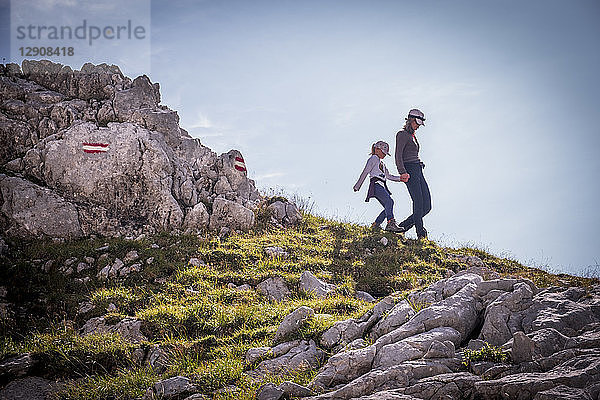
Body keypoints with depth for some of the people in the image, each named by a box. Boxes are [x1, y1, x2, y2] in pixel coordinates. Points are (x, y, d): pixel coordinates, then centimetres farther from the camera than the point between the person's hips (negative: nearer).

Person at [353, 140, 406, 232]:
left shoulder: (381, 163, 33)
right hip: (376, 184, -10)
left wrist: (400, 178, 14)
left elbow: (388, 176, 29)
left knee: (388, 208, 1)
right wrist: (357, 186, -5)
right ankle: (391, 223, -42)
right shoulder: (374, 158, 5)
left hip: (382, 186, 10)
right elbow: (365, 172, -1)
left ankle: (374, 226, 7)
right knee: (389, 201, -28)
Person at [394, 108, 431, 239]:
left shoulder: (412, 136, 25)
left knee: (427, 206, -1)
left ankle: (402, 226, 5)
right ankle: (421, 233, -21)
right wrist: (403, 172, -22)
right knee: (418, 202, -18)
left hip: (418, 171, 9)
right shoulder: (403, 135, -2)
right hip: (409, 170, -9)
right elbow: (398, 156, -12)